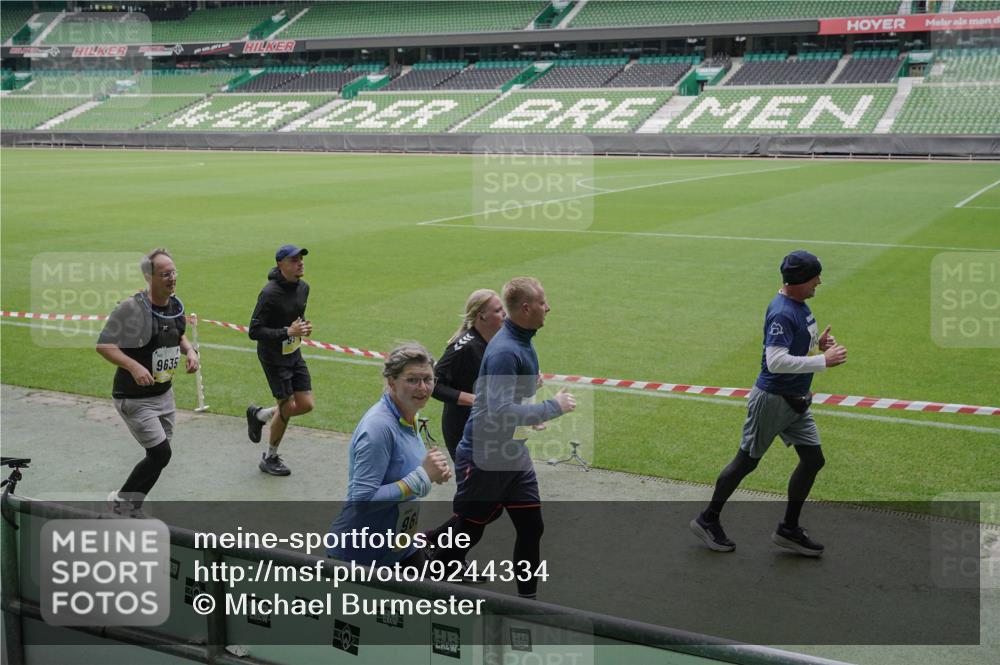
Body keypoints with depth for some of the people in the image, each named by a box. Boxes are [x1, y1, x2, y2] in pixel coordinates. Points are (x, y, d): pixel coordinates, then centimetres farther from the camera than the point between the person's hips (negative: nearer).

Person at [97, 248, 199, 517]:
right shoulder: (131, 308, -22)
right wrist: (134, 366, -33)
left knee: (159, 456, 13)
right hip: (134, 399, -8)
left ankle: (131, 510, 33)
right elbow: (103, 345, -21)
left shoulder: (175, 306, 1)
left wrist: (190, 350, -1)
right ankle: (122, 500, 12)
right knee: (160, 453, -12)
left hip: (164, 394, 8)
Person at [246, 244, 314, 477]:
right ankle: (270, 458, 23)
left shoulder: (303, 287, 2)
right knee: (287, 407, -1)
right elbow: (254, 331, -22)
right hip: (274, 358, -7)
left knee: (306, 405, 6)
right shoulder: (270, 294, -23)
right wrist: (287, 331, -29)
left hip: (294, 353, 7)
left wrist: (305, 326, -3)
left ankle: (259, 415, 31)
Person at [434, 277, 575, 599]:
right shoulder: (504, 351, -25)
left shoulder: (523, 343, 6)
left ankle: (527, 599, 22)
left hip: (513, 453, 9)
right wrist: (554, 406, -23)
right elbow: (500, 412, -32)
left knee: (531, 527, 9)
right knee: (467, 533, 5)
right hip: (484, 459, -9)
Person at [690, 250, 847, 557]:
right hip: (772, 400, -9)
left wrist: (817, 342, 1)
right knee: (746, 461, 4)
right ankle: (708, 520, 20)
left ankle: (788, 529, 21)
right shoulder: (782, 312, -25)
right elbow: (776, 361, -33)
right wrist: (823, 361, -29)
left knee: (813, 459, 9)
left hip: (796, 401, 9)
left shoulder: (799, 304, 6)